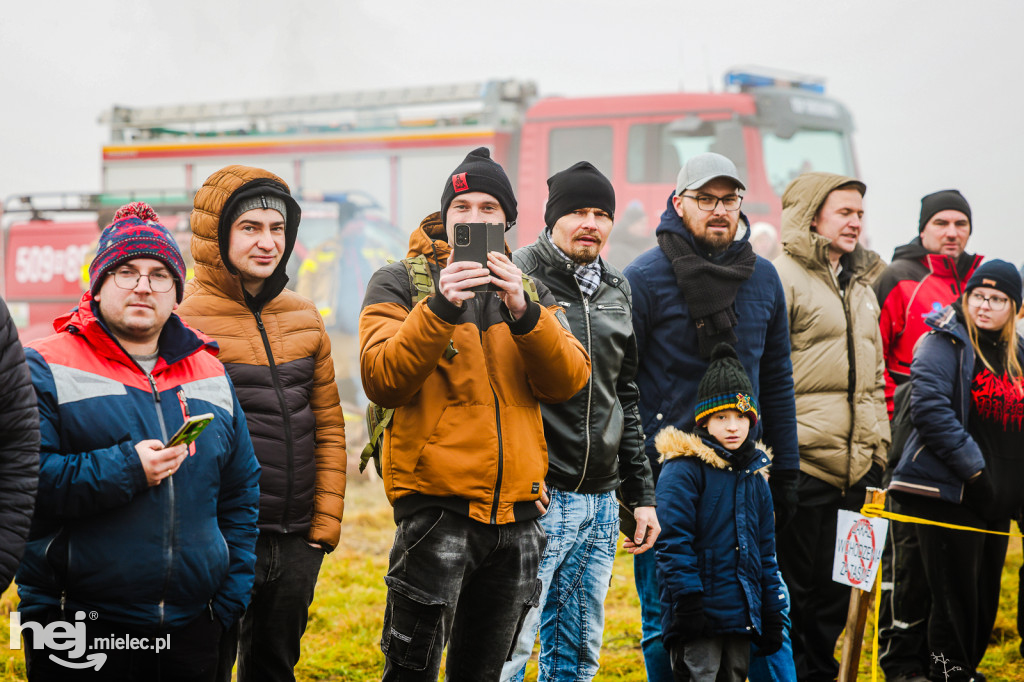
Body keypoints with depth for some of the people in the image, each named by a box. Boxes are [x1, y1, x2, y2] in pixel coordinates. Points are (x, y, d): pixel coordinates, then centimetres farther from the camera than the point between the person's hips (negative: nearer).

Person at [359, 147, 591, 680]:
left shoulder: (530, 291, 15)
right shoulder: (399, 284, 3)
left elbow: (568, 381, -1)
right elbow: (382, 380, -13)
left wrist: (523, 313, -16)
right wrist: (440, 307, -24)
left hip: (516, 509, 4)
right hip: (437, 505, -4)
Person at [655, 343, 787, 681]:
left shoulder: (755, 477, 16)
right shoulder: (683, 470, -7)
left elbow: (765, 552, 20)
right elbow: (673, 542, -13)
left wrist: (772, 614, 17)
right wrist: (687, 601, -19)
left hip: (741, 617, 7)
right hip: (700, 616, -7)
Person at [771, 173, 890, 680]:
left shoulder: (861, 287, 20)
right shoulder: (782, 276, -5)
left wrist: (878, 445, 20)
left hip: (854, 465, 7)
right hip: (802, 462, -7)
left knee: (838, 584, 11)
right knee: (796, 584, -3)